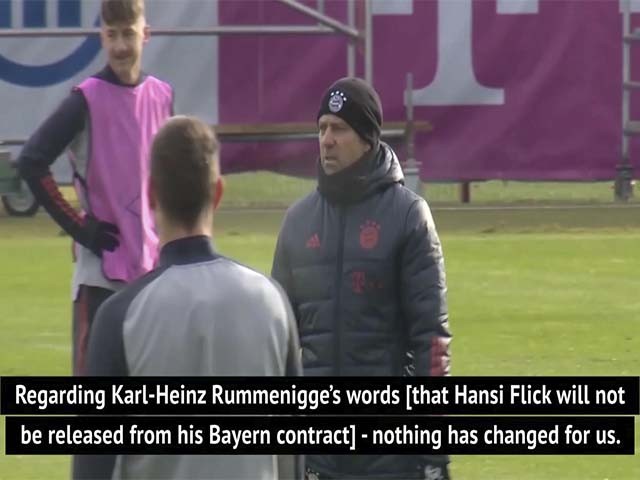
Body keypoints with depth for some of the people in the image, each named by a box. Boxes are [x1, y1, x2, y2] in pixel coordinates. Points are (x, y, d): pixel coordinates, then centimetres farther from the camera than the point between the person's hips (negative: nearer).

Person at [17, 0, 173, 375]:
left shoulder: (162, 97, 8)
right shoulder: (87, 100, -9)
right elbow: (32, 162, -16)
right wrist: (78, 227, -14)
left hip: (153, 266, 6)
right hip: (100, 270, -6)